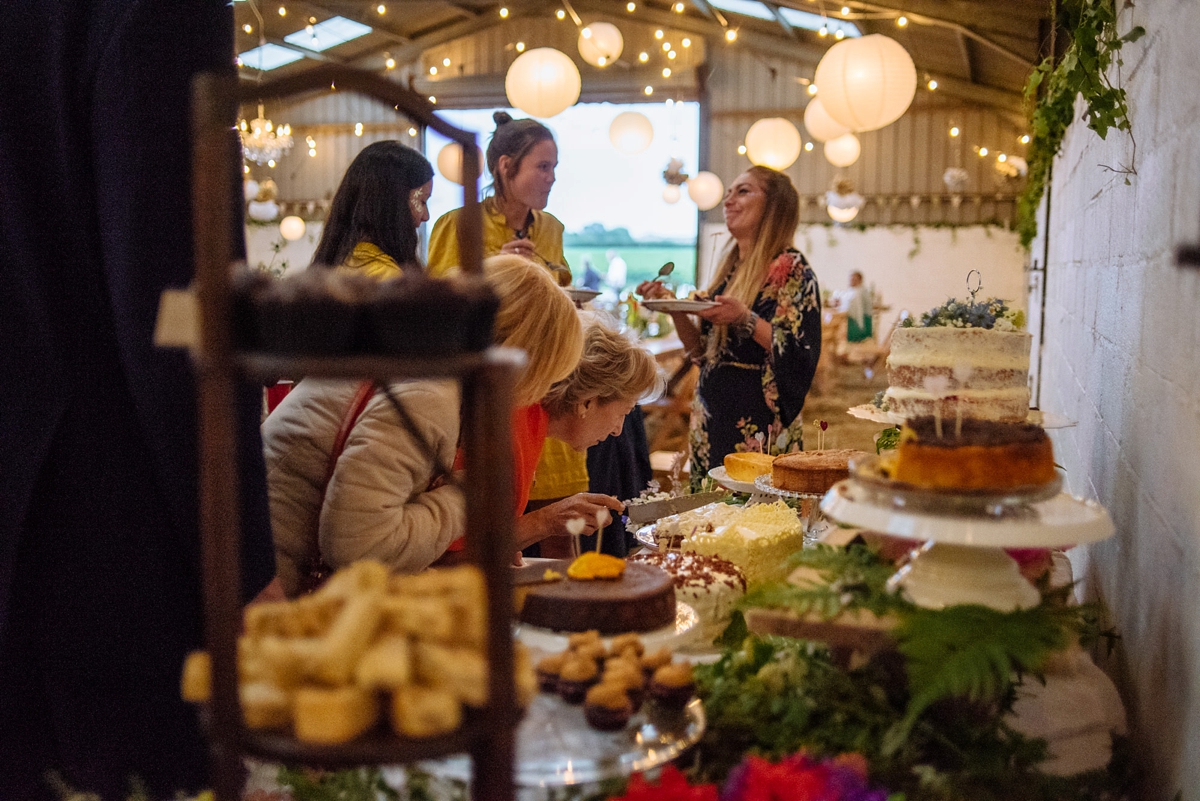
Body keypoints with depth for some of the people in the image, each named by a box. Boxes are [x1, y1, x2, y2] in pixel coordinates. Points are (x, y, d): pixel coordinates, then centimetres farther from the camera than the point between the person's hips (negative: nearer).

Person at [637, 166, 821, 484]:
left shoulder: (790, 267, -9)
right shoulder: (728, 268, 12)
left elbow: (800, 354, -17)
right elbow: (703, 351, 13)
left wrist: (746, 319, -24)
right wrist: (674, 308, 0)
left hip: (757, 422, -7)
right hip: (713, 416, 7)